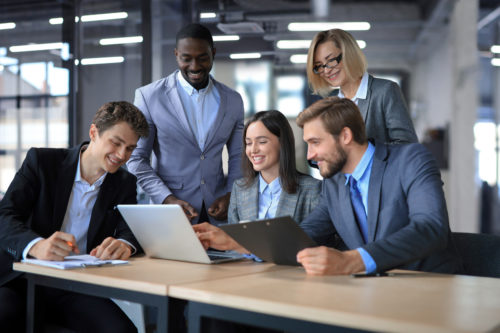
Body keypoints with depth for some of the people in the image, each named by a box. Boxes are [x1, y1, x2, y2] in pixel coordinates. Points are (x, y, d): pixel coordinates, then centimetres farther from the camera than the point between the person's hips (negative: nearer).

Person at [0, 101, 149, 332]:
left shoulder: (125, 184, 10)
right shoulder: (41, 160, 0)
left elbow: (131, 231, -2)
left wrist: (125, 245, -28)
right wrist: (36, 245, -33)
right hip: (22, 280, -3)